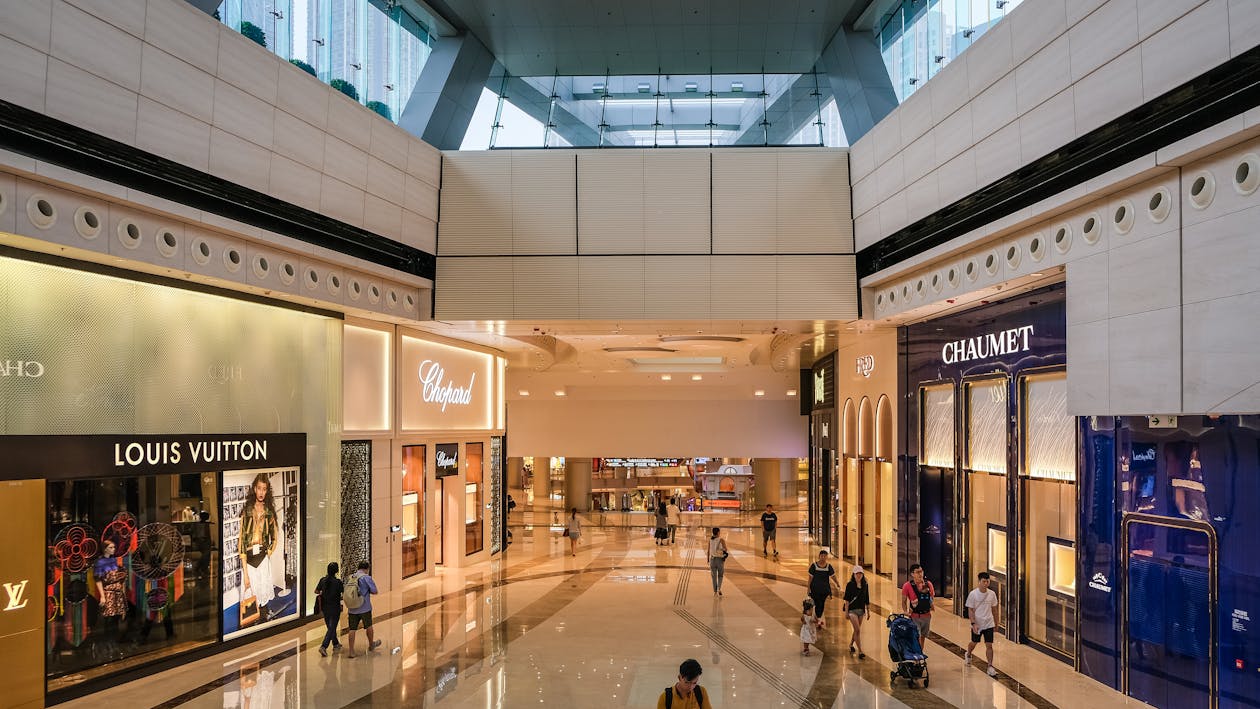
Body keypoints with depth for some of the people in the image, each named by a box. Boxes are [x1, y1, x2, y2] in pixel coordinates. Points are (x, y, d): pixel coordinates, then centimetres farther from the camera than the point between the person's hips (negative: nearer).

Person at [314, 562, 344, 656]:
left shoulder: (323, 580, -4)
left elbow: (316, 591, 7)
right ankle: (323, 646, -14)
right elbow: (344, 593, -11)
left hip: (325, 608, 5)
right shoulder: (338, 582, -17)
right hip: (335, 608, -5)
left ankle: (336, 644, 35)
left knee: (331, 627, 20)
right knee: (332, 628, 0)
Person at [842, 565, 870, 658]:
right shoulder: (850, 585, -7)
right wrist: (846, 612, -10)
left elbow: (866, 600, 12)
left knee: (857, 630, 15)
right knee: (857, 630, -11)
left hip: (861, 610, 5)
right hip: (852, 610, -5)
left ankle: (851, 645, 37)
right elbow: (847, 599, -7)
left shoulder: (865, 586, 5)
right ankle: (860, 651, -9)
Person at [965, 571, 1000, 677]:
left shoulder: (992, 594, -4)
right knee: (974, 642, 17)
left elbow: (994, 608, 10)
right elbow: (970, 610, -10)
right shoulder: (973, 594, -13)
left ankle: (990, 667, -1)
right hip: (977, 624, -1)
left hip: (989, 624, 1)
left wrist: (996, 621, 16)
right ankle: (968, 655, 47)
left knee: (989, 645, -6)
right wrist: (973, 624, -18)